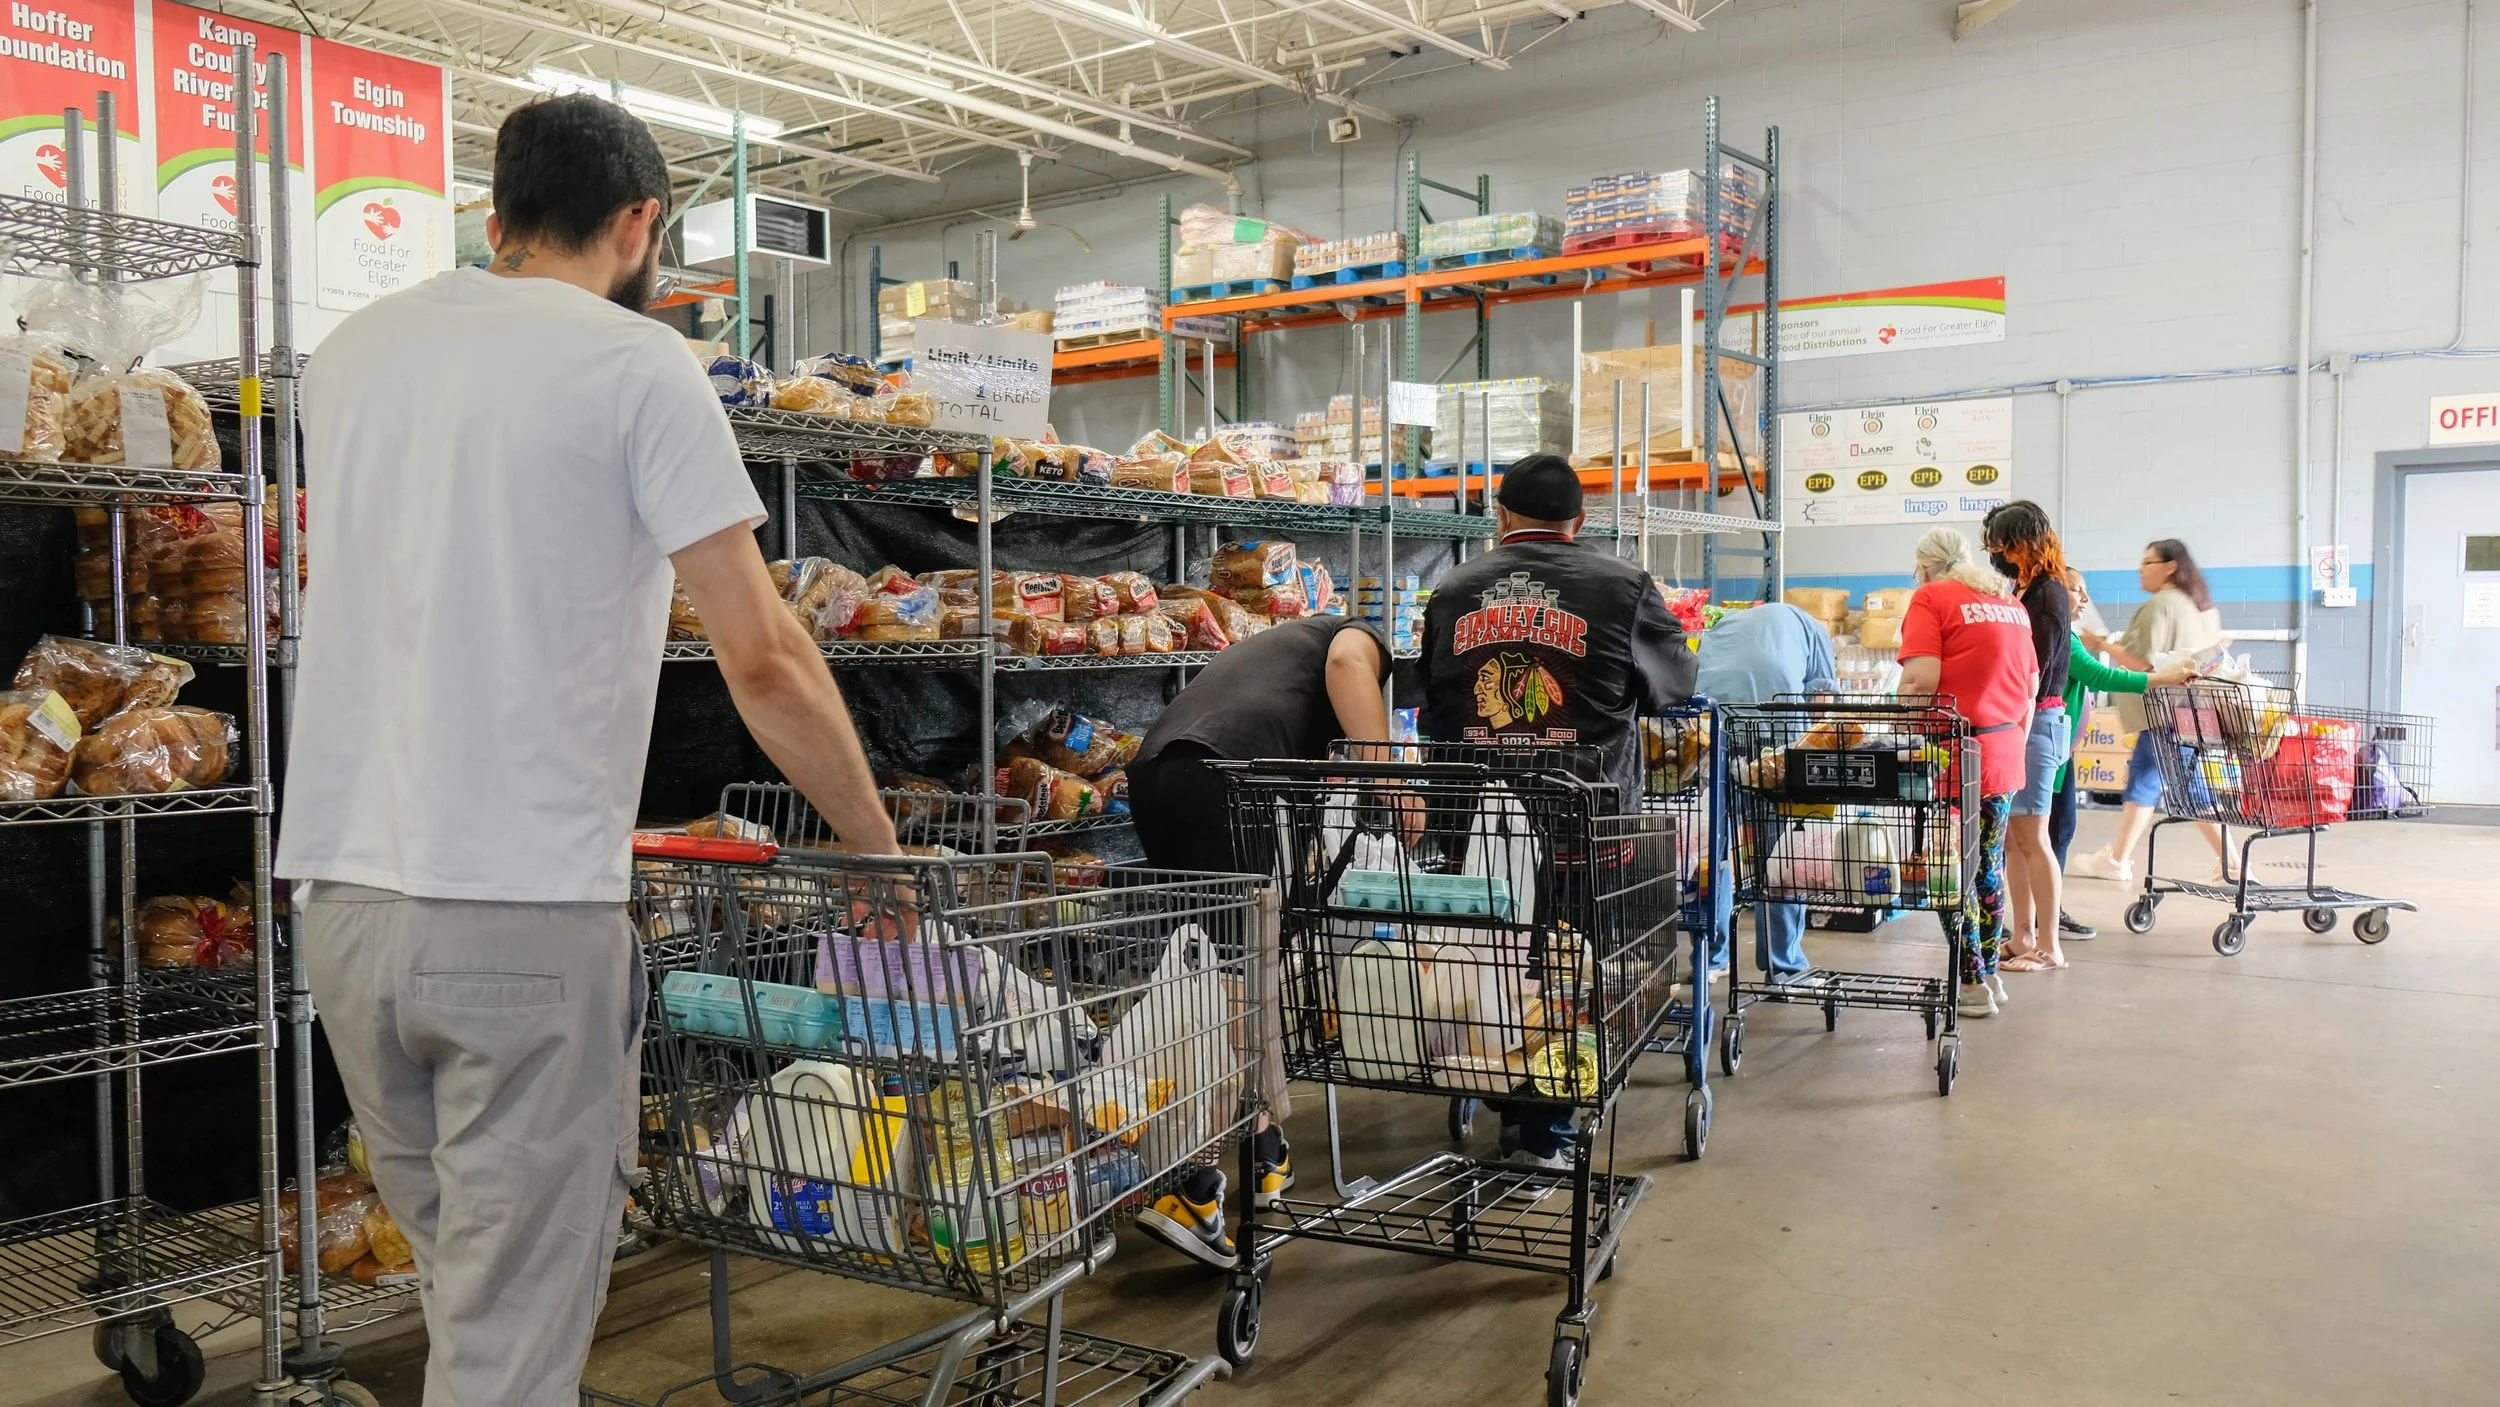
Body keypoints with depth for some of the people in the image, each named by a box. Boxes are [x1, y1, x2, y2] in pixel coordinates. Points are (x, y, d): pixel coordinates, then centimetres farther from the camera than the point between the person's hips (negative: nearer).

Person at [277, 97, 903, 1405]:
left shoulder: (351, 349, 13)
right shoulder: (636, 362, -6)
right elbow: (762, 658, -11)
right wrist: (881, 848, 0)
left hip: (338, 889, 7)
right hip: (524, 908, -6)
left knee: (463, 1278, 20)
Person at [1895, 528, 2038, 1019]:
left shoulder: (1932, 597, -6)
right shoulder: (2010, 602, 16)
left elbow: (1921, 677, -18)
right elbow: (2032, 684, 18)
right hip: (2005, 754, 7)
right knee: (1989, 864, 17)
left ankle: (1972, 984, 5)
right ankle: (1990, 971, 27)